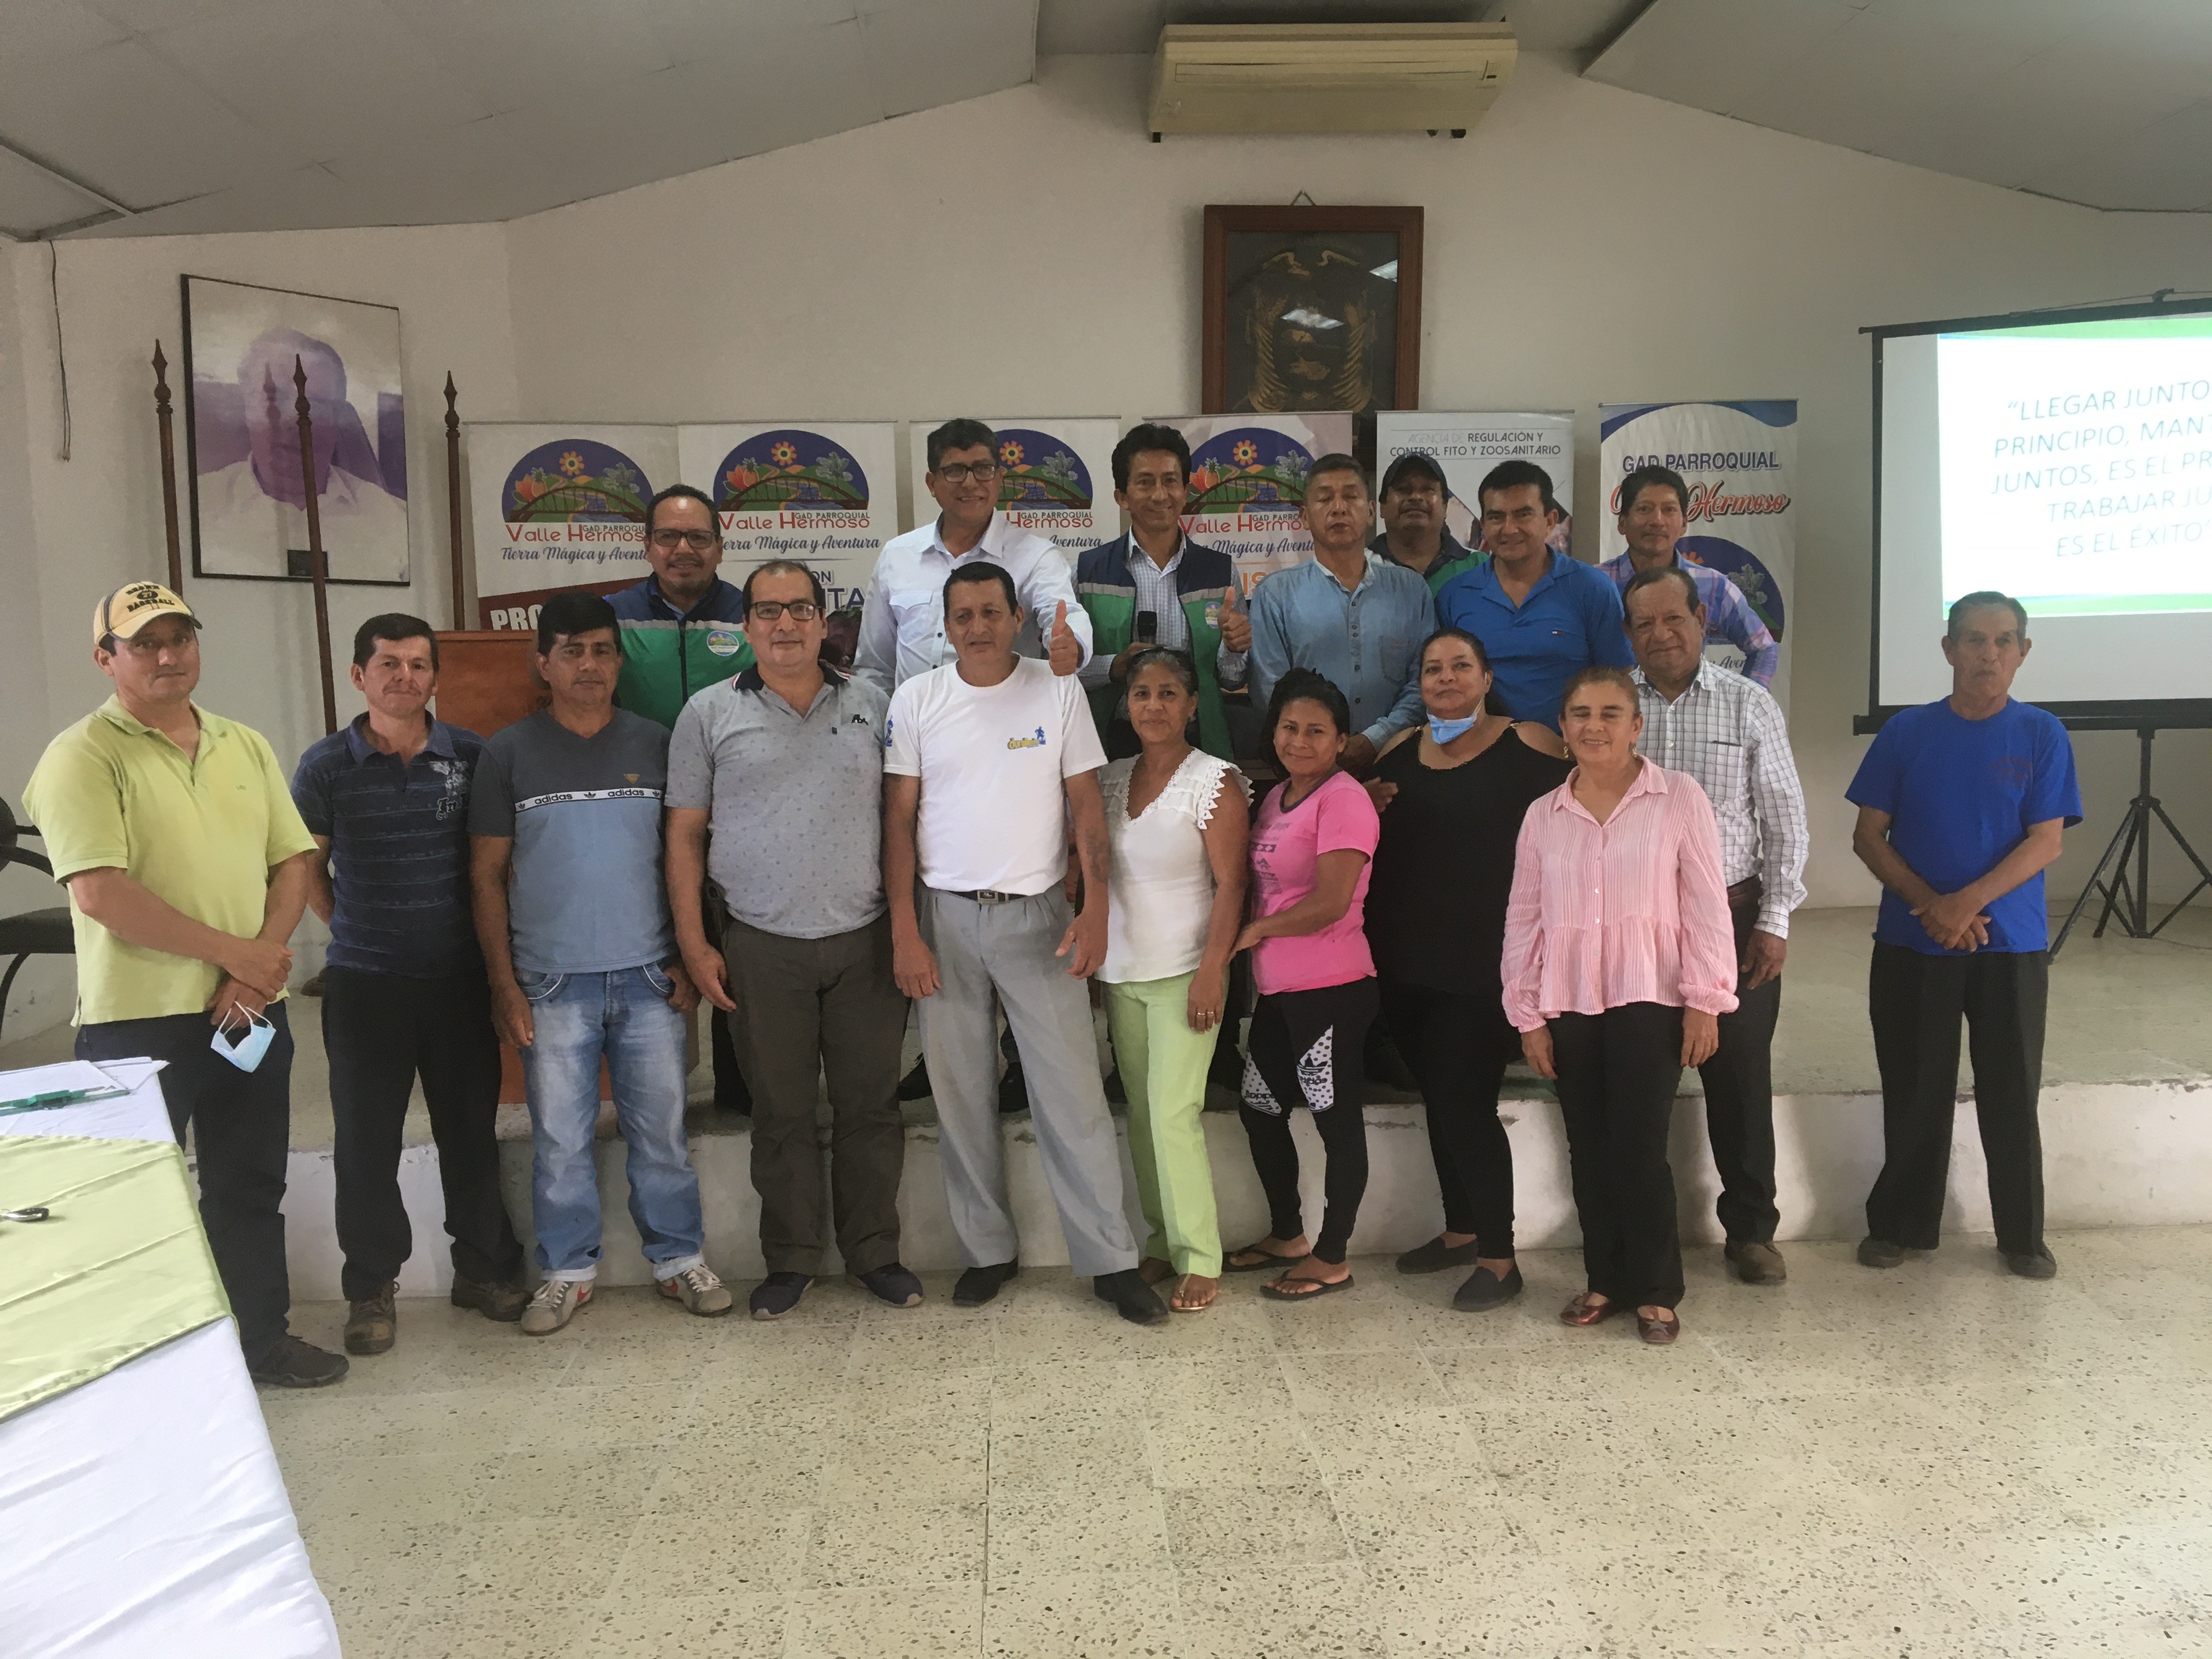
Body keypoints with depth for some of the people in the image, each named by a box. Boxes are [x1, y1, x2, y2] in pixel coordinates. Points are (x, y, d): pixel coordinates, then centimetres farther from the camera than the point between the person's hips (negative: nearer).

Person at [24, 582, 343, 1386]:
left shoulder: (247, 747, 10)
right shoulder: (83, 757, -9)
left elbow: (292, 863, 7)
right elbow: (101, 893, -19)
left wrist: (260, 963, -9)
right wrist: (233, 952, -17)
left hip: (250, 1013, 6)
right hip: (140, 1019, -5)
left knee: (252, 1186, 16)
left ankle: (263, 1335, 32)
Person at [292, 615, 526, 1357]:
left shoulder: (471, 757, 0)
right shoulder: (326, 765, -2)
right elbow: (307, 869, 8)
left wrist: (488, 942, 3)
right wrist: (356, 931, 5)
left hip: (459, 979, 1)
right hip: (362, 984, -1)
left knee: (471, 1129, 10)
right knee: (366, 1140, 6)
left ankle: (484, 1268, 26)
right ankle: (371, 1287, 22)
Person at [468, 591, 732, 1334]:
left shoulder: (654, 744, 6)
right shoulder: (510, 752, 2)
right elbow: (488, 876, 3)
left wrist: (688, 958, 1)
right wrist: (503, 984, -3)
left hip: (648, 979, 1)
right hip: (552, 984, -1)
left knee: (661, 1129, 7)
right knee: (560, 1138, 6)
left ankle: (680, 1258, 21)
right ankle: (567, 1271, 22)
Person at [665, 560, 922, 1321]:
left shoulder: (869, 705, 7)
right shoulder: (710, 713, 3)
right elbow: (685, 834, 3)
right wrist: (694, 944, -2)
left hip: (865, 939, 1)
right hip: (763, 947, -1)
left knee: (870, 1103, 8)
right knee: (782, 1109, 9)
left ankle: (874, 1251, 22)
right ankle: (791, 1259, 22)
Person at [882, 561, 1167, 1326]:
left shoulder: (1058, 691, 2)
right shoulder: (917, 699, 3)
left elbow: (1086, 803, 2)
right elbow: (899, 818, 2)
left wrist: (1095, 908, -8)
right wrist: (904, 931, -4)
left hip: (1036, 915, -1)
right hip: (945, 916, 1)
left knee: (1074, 1092, -2)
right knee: (960, 1094, 8)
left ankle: (1111, 1260, 7)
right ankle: (987, 1251, 22)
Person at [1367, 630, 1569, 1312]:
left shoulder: (1529, 745, -6)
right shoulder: (1399, 752, 11)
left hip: (1486, 965, -6)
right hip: (1406, 963, 6)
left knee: (1466, 1105, -7)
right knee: (1439, 1099, 16)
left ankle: (1499, 1258, 6)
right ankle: (1460, 1231, 32)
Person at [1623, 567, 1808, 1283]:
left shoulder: (1749, 705, 1)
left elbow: (1785, 821, 2)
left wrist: (1775, 920, -4)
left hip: (1733, 918, 0)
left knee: (1740, 1077, 7)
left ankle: (1751, 1229, 24)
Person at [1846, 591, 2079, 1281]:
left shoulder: (2042, 735, 0)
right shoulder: (1906, 732, 1)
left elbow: (2046, 842, -6)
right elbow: (1868, 836, 0)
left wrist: (1968, 902, -19)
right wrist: (1930, 905, -13)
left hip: (2011, 945, 0)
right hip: (1912, 945, 1)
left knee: (2012, 1095, 6)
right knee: (1914, 1093, 8)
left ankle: (2023, 1235, 21)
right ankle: (1901, 1224, 22)